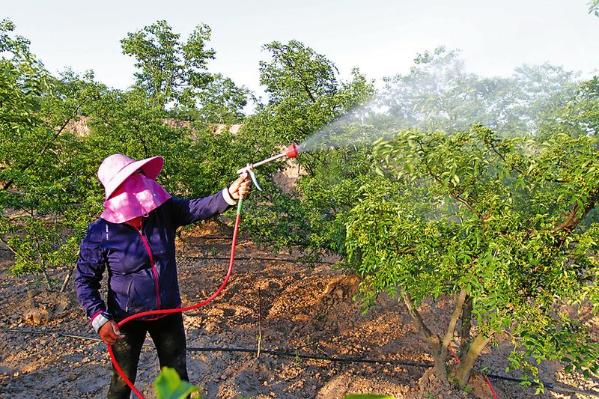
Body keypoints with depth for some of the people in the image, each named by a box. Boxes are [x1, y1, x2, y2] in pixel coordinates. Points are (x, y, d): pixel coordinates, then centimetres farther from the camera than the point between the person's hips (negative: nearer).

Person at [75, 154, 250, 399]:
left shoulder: (164, 211, -13)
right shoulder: (101, 233, -20)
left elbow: (198, 208, -26)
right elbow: (84, 281, -10)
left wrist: (230, 194, -43)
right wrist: (99, 319, -19)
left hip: (169, 313, 3)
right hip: (127, 320, -2)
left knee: (177, 376, 21)